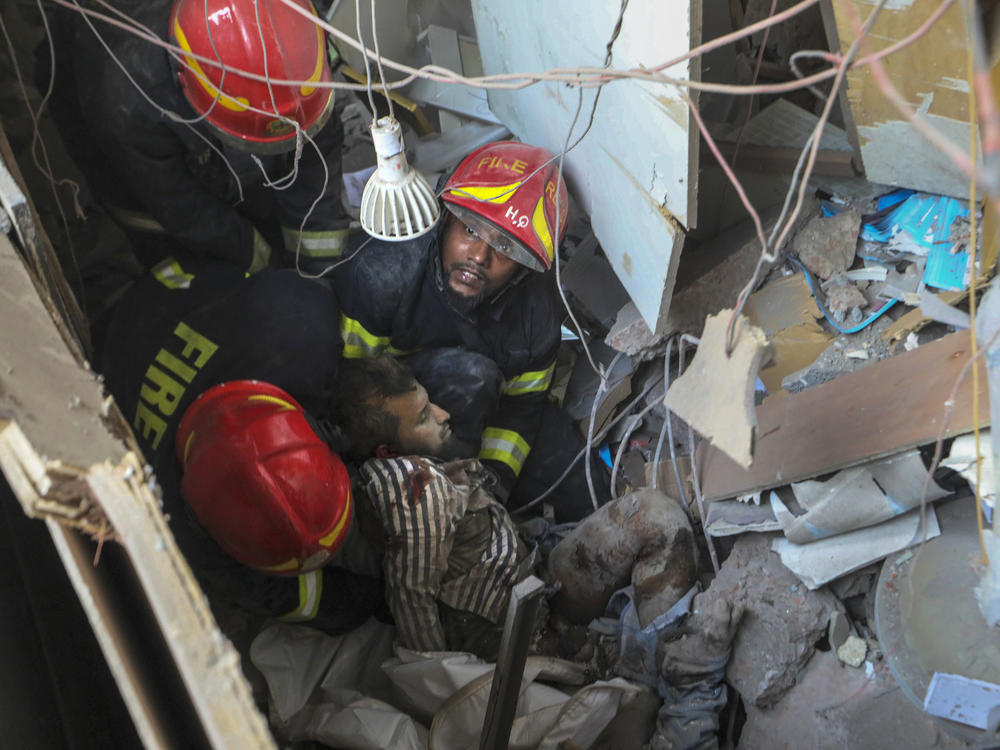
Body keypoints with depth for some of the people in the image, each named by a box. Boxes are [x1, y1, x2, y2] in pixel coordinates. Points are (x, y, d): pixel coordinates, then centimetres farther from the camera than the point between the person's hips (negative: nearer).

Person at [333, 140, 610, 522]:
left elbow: (522, 404, -5)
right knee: (470, 376, -37)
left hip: (483, 403, 4)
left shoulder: (537, 312, -17)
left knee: (587, 499, -5)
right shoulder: (384, 273, -31)